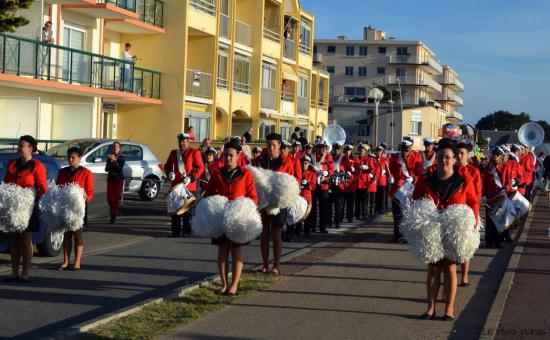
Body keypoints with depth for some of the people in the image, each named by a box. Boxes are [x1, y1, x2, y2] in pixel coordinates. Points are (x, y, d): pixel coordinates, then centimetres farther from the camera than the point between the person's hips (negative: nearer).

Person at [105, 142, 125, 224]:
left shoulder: (122, 158, -2)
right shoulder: (109, 158, 8)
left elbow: (120, 168, -16)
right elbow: (106, 169, 0)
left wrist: (114, 160, -25)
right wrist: (111, 161, -16)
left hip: (119, 179, -3)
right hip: (110, 179, 4)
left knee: (116, 198, -7)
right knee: (109, 198, 0)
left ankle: (114, 216, -5)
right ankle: (113, 212, 24)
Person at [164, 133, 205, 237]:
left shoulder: (195, 153, 0)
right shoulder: (173, 153, 14)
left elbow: (200, 168, -6)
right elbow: (167, 165, 18)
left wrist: (191, 178, -18)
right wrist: (169, 173, -4)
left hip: (189, 186, -4)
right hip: (176, 185, 4)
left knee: (187, 210, 0)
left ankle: (186, 231, 7)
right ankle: (175, 231, 9)